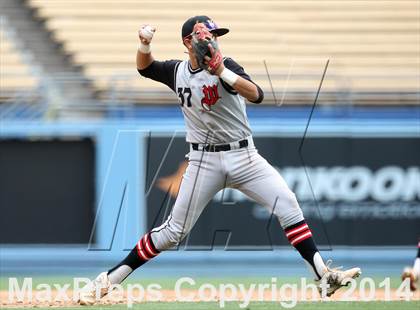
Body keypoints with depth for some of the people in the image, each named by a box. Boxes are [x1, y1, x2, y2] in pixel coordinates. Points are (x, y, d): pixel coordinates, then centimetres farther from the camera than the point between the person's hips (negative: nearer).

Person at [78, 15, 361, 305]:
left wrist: (222, 72, -36)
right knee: (174, 230, -3)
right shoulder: (177, 71, 2)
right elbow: (145, 67, 21)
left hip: (243, 156, -1)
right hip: (205, 161, 1)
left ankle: (324, 276, -17)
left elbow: (257, 95, -25)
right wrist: (144, 44, -1)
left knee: (287, 203, -18)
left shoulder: (225, 66, -9)